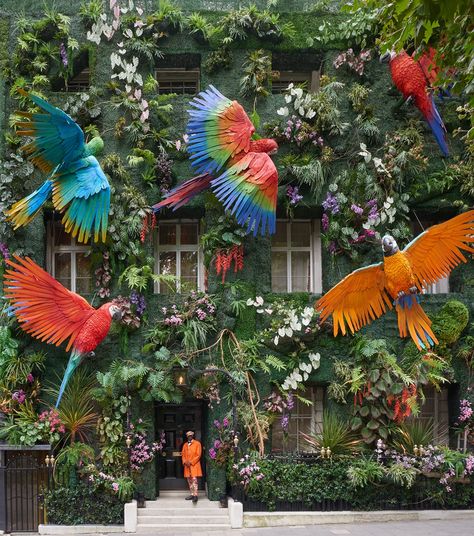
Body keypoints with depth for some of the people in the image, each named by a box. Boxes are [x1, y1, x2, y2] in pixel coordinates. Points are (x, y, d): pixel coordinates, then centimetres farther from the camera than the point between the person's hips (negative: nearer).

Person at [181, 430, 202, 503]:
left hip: (194, 465, -6)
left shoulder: (197, 443, -1)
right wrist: (185, 462, -5)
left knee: (194, 480, -13)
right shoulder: (185, 445, 15)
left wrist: (191, 462, -12)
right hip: (187, 466, 6)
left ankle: (195, 496, -17)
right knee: (189, 481, 7)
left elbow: (198, 455, -7)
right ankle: (192, 495, 12)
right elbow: (183, 454, 14)